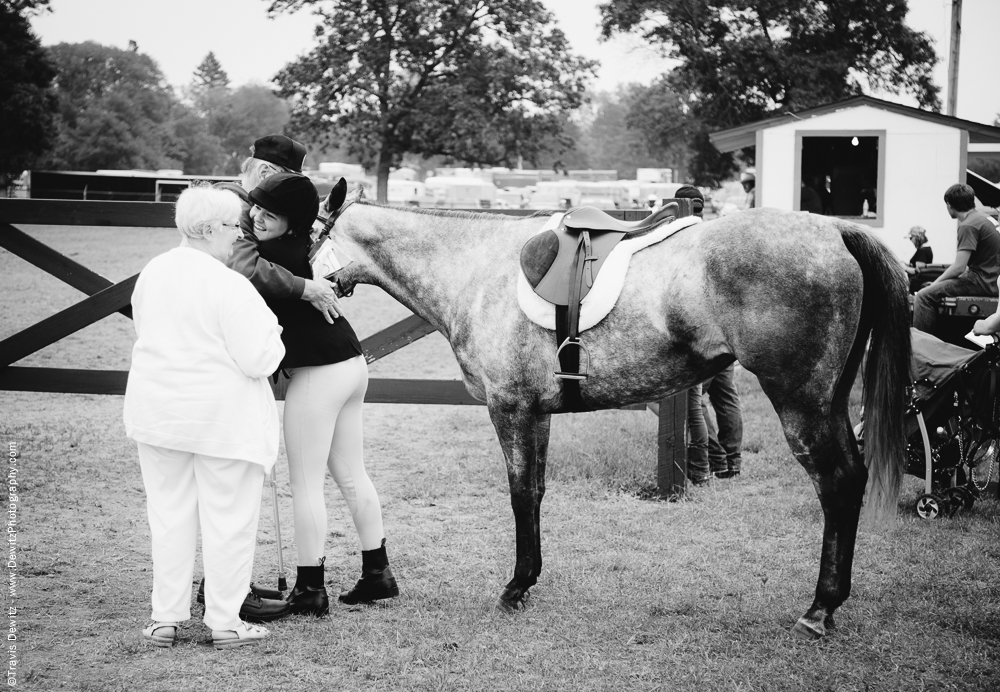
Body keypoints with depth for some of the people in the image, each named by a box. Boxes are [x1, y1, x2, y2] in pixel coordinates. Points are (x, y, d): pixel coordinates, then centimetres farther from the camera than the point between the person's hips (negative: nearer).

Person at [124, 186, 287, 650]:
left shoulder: (151, 273, 3)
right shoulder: (230, 287, -19)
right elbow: (259, 360, -19)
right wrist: (272, 336, 0)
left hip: (157, 412, 6)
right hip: (222, 417, -6)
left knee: (168, 514, 14)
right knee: (228, 520, 5)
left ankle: (166, 618, 18)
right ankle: (224, 623, 11)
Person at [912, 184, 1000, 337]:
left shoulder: (968, 226, -16)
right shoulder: (980, 218, 14)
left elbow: (959, 267, -21)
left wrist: (934, 284, -8)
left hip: (982, 282, -10)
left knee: (924, 296, -18)